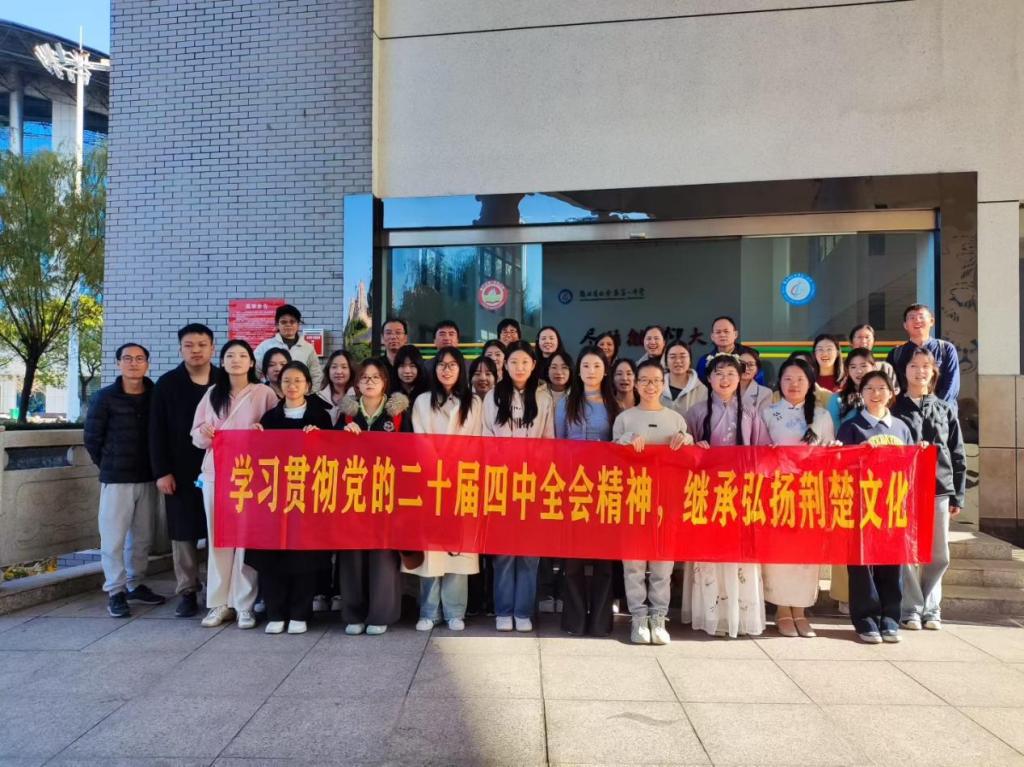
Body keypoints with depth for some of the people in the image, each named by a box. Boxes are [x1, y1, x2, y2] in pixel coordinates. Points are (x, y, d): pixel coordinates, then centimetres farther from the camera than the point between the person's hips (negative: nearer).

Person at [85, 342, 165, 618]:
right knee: (113, 538, 1)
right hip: (116, 479, -3)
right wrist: (109, 465, 6)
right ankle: (115, 592, 13)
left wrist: (155, 467, 4)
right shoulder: (104, 397, -4)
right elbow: (92, 438, 1)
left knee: (143, 536, 11)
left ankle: (135, 585, 26)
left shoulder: (156, 396, 1)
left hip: (147, 477, 3)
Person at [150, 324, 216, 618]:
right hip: (181, 472, 0)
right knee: (183, 532, 7)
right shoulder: (167, 384, 2)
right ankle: (187, 592, 17)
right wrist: (162, 471, -7)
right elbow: (157, 432, 0)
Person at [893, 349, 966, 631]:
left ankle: (930, 607, 22)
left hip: (940, 490, 3)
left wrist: (957, 496, 7)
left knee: (939, 555, 7)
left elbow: (957, 456, 11)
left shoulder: (945, 410, 12)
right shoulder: (895, 410, 2)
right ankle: (911, 608, 10)